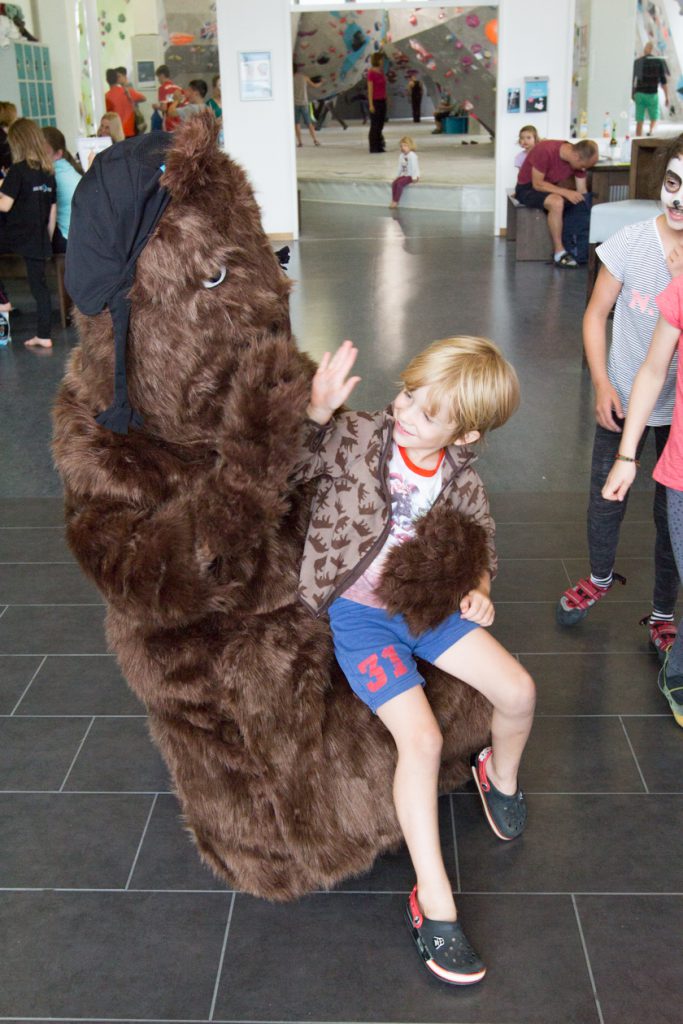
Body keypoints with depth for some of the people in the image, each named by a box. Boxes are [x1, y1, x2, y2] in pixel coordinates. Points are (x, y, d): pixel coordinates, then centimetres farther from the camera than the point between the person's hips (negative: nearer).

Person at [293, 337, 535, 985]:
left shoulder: (461, 481, -3)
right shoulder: (356, 437, -15)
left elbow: (482, 542, 14)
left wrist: (478, 587, -7)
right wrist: (315, 413, -31)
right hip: (359, 614, -5)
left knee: (518, 691, 0)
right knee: (422, 737, -20)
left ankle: (501, 776, 38)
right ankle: (433, 902, -7)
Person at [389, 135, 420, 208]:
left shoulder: (412, 155, -15)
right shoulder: (401, 156, 9)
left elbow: (414, 167, -19)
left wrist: (414, 177, -22)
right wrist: (398, 175, 10)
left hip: (411, 176, -8)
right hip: (404, 175, 8)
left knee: (399, 183, -27)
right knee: (394, 183, -14)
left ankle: (396, 201, -23)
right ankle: (393, 200, -13)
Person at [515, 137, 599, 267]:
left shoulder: (579, 160, -9)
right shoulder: (545, 150, -29)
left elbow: (582, 192, -4)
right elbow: (537, 184, -27)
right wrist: (565, 192, -32)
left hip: (551, 188, 7)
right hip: (528, 188, -7)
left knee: (585, 203, -12)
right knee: (557, 202, -35)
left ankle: (585, 249, -8)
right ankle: (559, 252, -26)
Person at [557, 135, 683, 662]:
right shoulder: (632, 243, -13)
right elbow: (597, 313, -2)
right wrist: (602, 384, -9)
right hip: (624, 400, 1)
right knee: (606, 499, 18)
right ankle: (601, 577, 46)